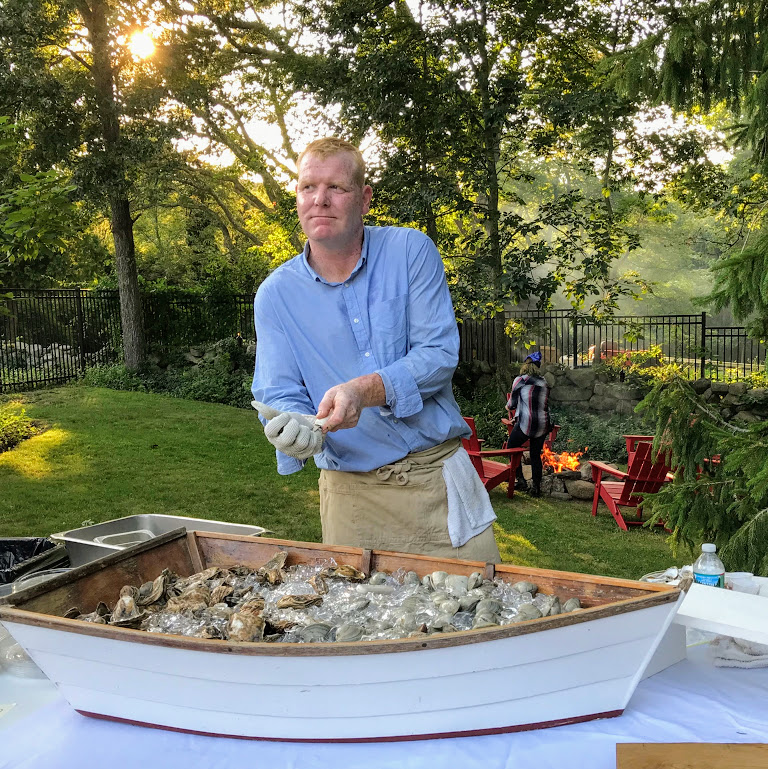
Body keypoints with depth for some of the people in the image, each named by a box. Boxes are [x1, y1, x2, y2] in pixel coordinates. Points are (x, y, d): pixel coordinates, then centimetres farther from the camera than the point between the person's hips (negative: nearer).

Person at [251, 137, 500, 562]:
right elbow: (277, 393, -3)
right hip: (351, 492, 1)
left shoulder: (410, 250, -4)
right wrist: (294, 426, -27)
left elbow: (440, 352, -10)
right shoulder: (275, 295, 0)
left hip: (438, 476, 0)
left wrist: (366, 391, -26)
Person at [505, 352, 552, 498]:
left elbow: (512, 402, 5)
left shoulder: (520, 380, -3)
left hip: (526, 423, -5)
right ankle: (536, 487, 16)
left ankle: (521, 481, 11)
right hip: (543, 424, 5)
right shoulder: (544, 382, 10)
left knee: (511, 448, 15)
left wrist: (508, 406, 30)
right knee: (536, 455, 16)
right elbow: (545, 404, 16)